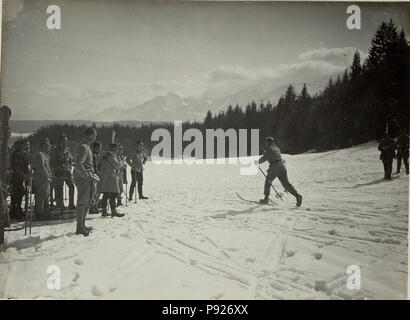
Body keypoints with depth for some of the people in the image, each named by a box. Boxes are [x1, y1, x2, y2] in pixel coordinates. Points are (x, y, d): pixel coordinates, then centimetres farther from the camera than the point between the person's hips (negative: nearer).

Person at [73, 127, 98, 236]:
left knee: (87, 202, 16)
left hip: (87, 179, 10)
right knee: (82, 203, -3)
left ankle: (82, 225, 26)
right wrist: (88, 176, -20)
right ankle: (80, 228, 5)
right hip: (83, 179, -10)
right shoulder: (83, 147, -16)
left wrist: (91, 175, 16)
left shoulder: (86, 146, 16)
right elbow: (78, 165, -23)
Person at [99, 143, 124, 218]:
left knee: (106, 195, 10)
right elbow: (116, 165, -15)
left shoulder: (104, 155, 20)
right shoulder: (111, 154, -10)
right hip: (111, 177, -10)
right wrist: (120, 164, 5)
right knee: (113, 194, -9)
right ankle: (114, 212, -9)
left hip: (103, 177, 10)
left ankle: (104, 211, 12)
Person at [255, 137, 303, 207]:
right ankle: (297, 195, -19)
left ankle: (266, 199, 19)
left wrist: (258, 162, 6)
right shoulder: (277, 148, 23)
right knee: (286, 183, 0)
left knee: (268, 182, 14)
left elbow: (265, 158, -8)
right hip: (282, 166, 6)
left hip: (274, 167, -6)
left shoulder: (269, 148, 1)